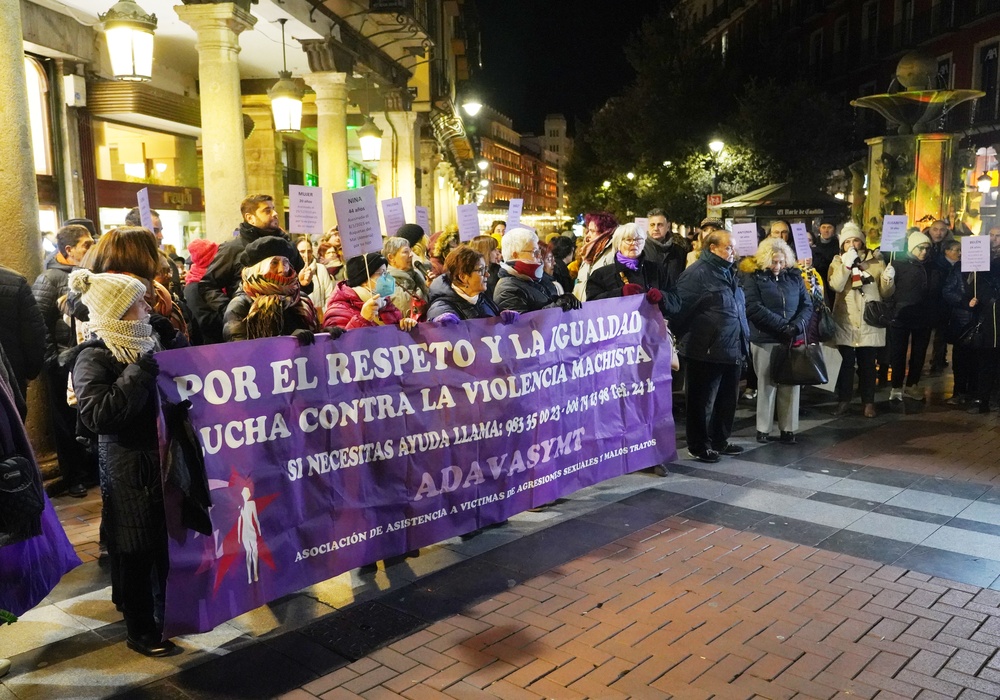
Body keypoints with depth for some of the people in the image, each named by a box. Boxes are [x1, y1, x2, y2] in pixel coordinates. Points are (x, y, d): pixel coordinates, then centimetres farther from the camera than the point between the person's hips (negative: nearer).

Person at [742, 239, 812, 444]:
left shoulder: (794, 277, 10)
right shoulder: (753, 279, 0)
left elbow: (807, 305, 7)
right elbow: (754, 308, -12)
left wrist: (797, 326, -13)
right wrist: (782, 326, -17)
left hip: (793, 340, 3)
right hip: (765, 341, -3)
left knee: (791, 384, 3)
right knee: (767, 385, 3)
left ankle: (788, 429, 11)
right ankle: (763, 429, 12)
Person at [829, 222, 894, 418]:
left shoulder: (876, 261, 6)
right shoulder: (838, 261, 5)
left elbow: (885, 293, 5)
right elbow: (836, 286, -14)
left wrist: (888, 280, -14)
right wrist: (847, 263, -20)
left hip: (869, 323, 0)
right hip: (845, 322, 0)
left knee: (868, 364, 5)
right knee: (845, 363, 3)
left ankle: (868, 402, 14)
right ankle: (843, 400, 13)